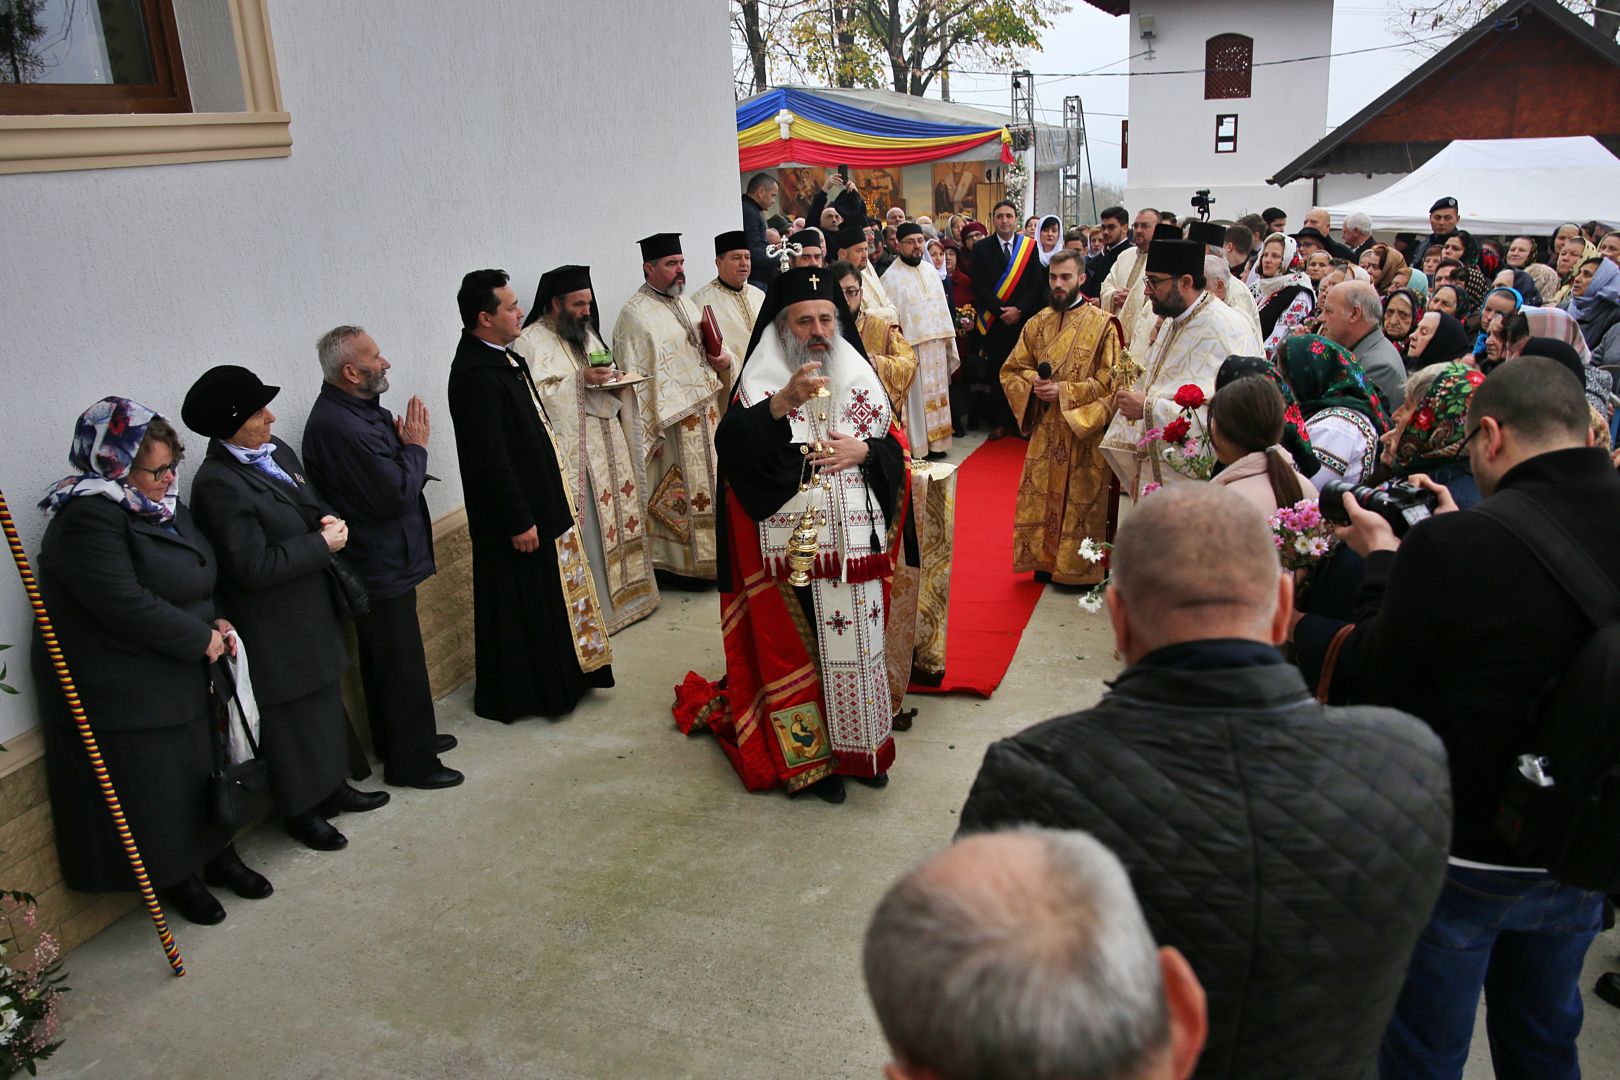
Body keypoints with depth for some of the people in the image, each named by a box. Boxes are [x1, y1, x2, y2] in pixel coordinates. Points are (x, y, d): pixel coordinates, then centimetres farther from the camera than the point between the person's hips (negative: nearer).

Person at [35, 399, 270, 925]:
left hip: (180, 674, 9)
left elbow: (189, 580, 17)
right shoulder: (88, 518, -22)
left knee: (206, 767, 18)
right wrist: (201, 637, -19)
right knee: (152, 787, 6)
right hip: (120, 692, -8)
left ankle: (217, 854, 37)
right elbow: (124, 603, -28)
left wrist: (213, 622, -1)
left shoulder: (160, 504, 5)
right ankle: (175, 879, 25)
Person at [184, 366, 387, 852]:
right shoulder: (218, 483, -23)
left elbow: (313, 502, 17)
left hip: (312, 610, 9)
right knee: (292, 716, 7)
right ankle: (302, 812, 26)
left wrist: (329, 520, -5)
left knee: (324, 701, 22)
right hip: (274, 627, -8)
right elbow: (255, 567, -25)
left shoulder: (277, 452, 3)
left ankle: (332, 786, 40)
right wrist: (321, 544, -19)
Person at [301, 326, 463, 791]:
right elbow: (398, 493, -26)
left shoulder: (354, 410, 5)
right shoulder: (340, 426, -27)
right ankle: (411, 762, 16)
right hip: (381, 566, -10)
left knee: (386, 660, 23)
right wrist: (415, 444, -12)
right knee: (402, 664, 2)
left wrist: (402, 440, -7)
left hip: (379, 562, 10)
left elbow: (387, 472, 10)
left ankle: (397, 740, 39)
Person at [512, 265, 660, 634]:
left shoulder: (586, 333, 14)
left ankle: (625, 591, 25)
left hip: (607, 448, 8)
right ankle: (596, 608, 4)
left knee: (617, 517, 13)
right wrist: (581, 380, -23)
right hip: (571, 454, -8)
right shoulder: (529, 343, -10)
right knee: (586, 531, -5)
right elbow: (536, 398, -19)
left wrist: (615, 381, -1)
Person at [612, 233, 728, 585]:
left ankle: (706, 555, 25)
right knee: (677, 496, -1)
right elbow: (633, 380, -15)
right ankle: (674, 564, 11)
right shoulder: (635, 315, -12)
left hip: (705, 417, 8)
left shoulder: (685, 304, 14)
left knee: (706, 487, 14)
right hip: (671, 423, -8)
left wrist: (722, 362, 0)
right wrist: (649, 433, -18)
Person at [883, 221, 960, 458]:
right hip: (910, 348, -6)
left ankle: (935, 443, 18)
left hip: (936, 346, 6)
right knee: (915, 398, -3)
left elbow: (943, 309, 14)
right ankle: (916, 448, 3)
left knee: (936, 394, 10)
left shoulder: (931, 272, 12)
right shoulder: (891, 277, -7)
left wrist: (949, 343, 9)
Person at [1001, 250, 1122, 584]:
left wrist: (1064, 391, -18)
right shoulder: (1037, 324, 9)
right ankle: (1044, 561, 20)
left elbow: (1110, 382, -9)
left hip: (1083, 434, -4)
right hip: (1044, 432, 4)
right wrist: (1034, 384, -10)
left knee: (1079, 500, 0)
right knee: (1042, 497, 7)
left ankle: (1078, 568, 12)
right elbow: (1011, 370, 12)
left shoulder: (1102, 325, -5)